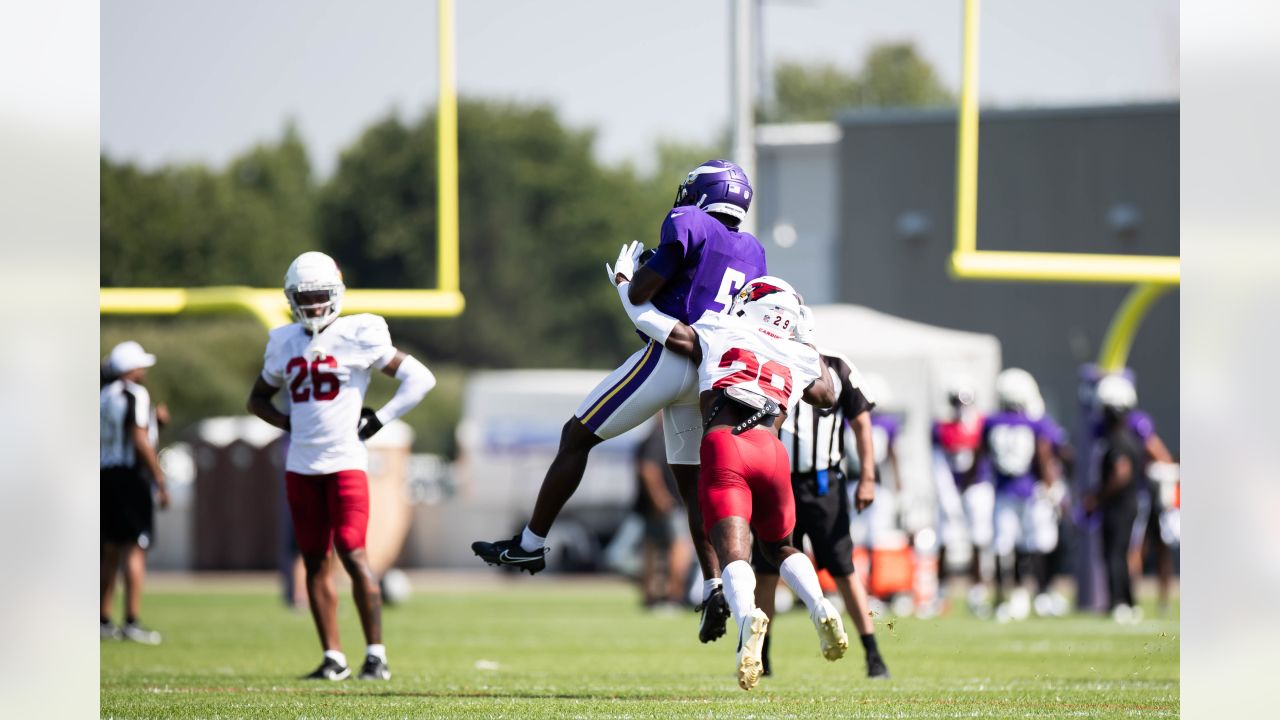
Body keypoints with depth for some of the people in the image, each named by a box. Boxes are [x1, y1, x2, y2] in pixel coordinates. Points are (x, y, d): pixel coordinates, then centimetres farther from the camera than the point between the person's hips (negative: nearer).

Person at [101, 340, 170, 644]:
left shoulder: (102, 395, 13)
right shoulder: (135, 395, -10)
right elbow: (140, 441, -15)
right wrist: (161, 482, -13)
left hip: (105, 476, 8)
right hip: (130, 476, -8)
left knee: (111, 551, 13)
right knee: (135, 550, -6)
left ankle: (104, 621, 15)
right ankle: (131, 622, -11)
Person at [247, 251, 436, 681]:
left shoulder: (358, 337, -5)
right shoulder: (284, 343, 10)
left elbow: (420, 378, -2)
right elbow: (258, 398, 25)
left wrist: (378, 421, -6)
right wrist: (288, 424, 7)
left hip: (345, 463, -5)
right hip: (301, 465, 5)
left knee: (353, 556, -12)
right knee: (315, 562, 6)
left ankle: (376, 656, -5)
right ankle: (333, 658, 11)